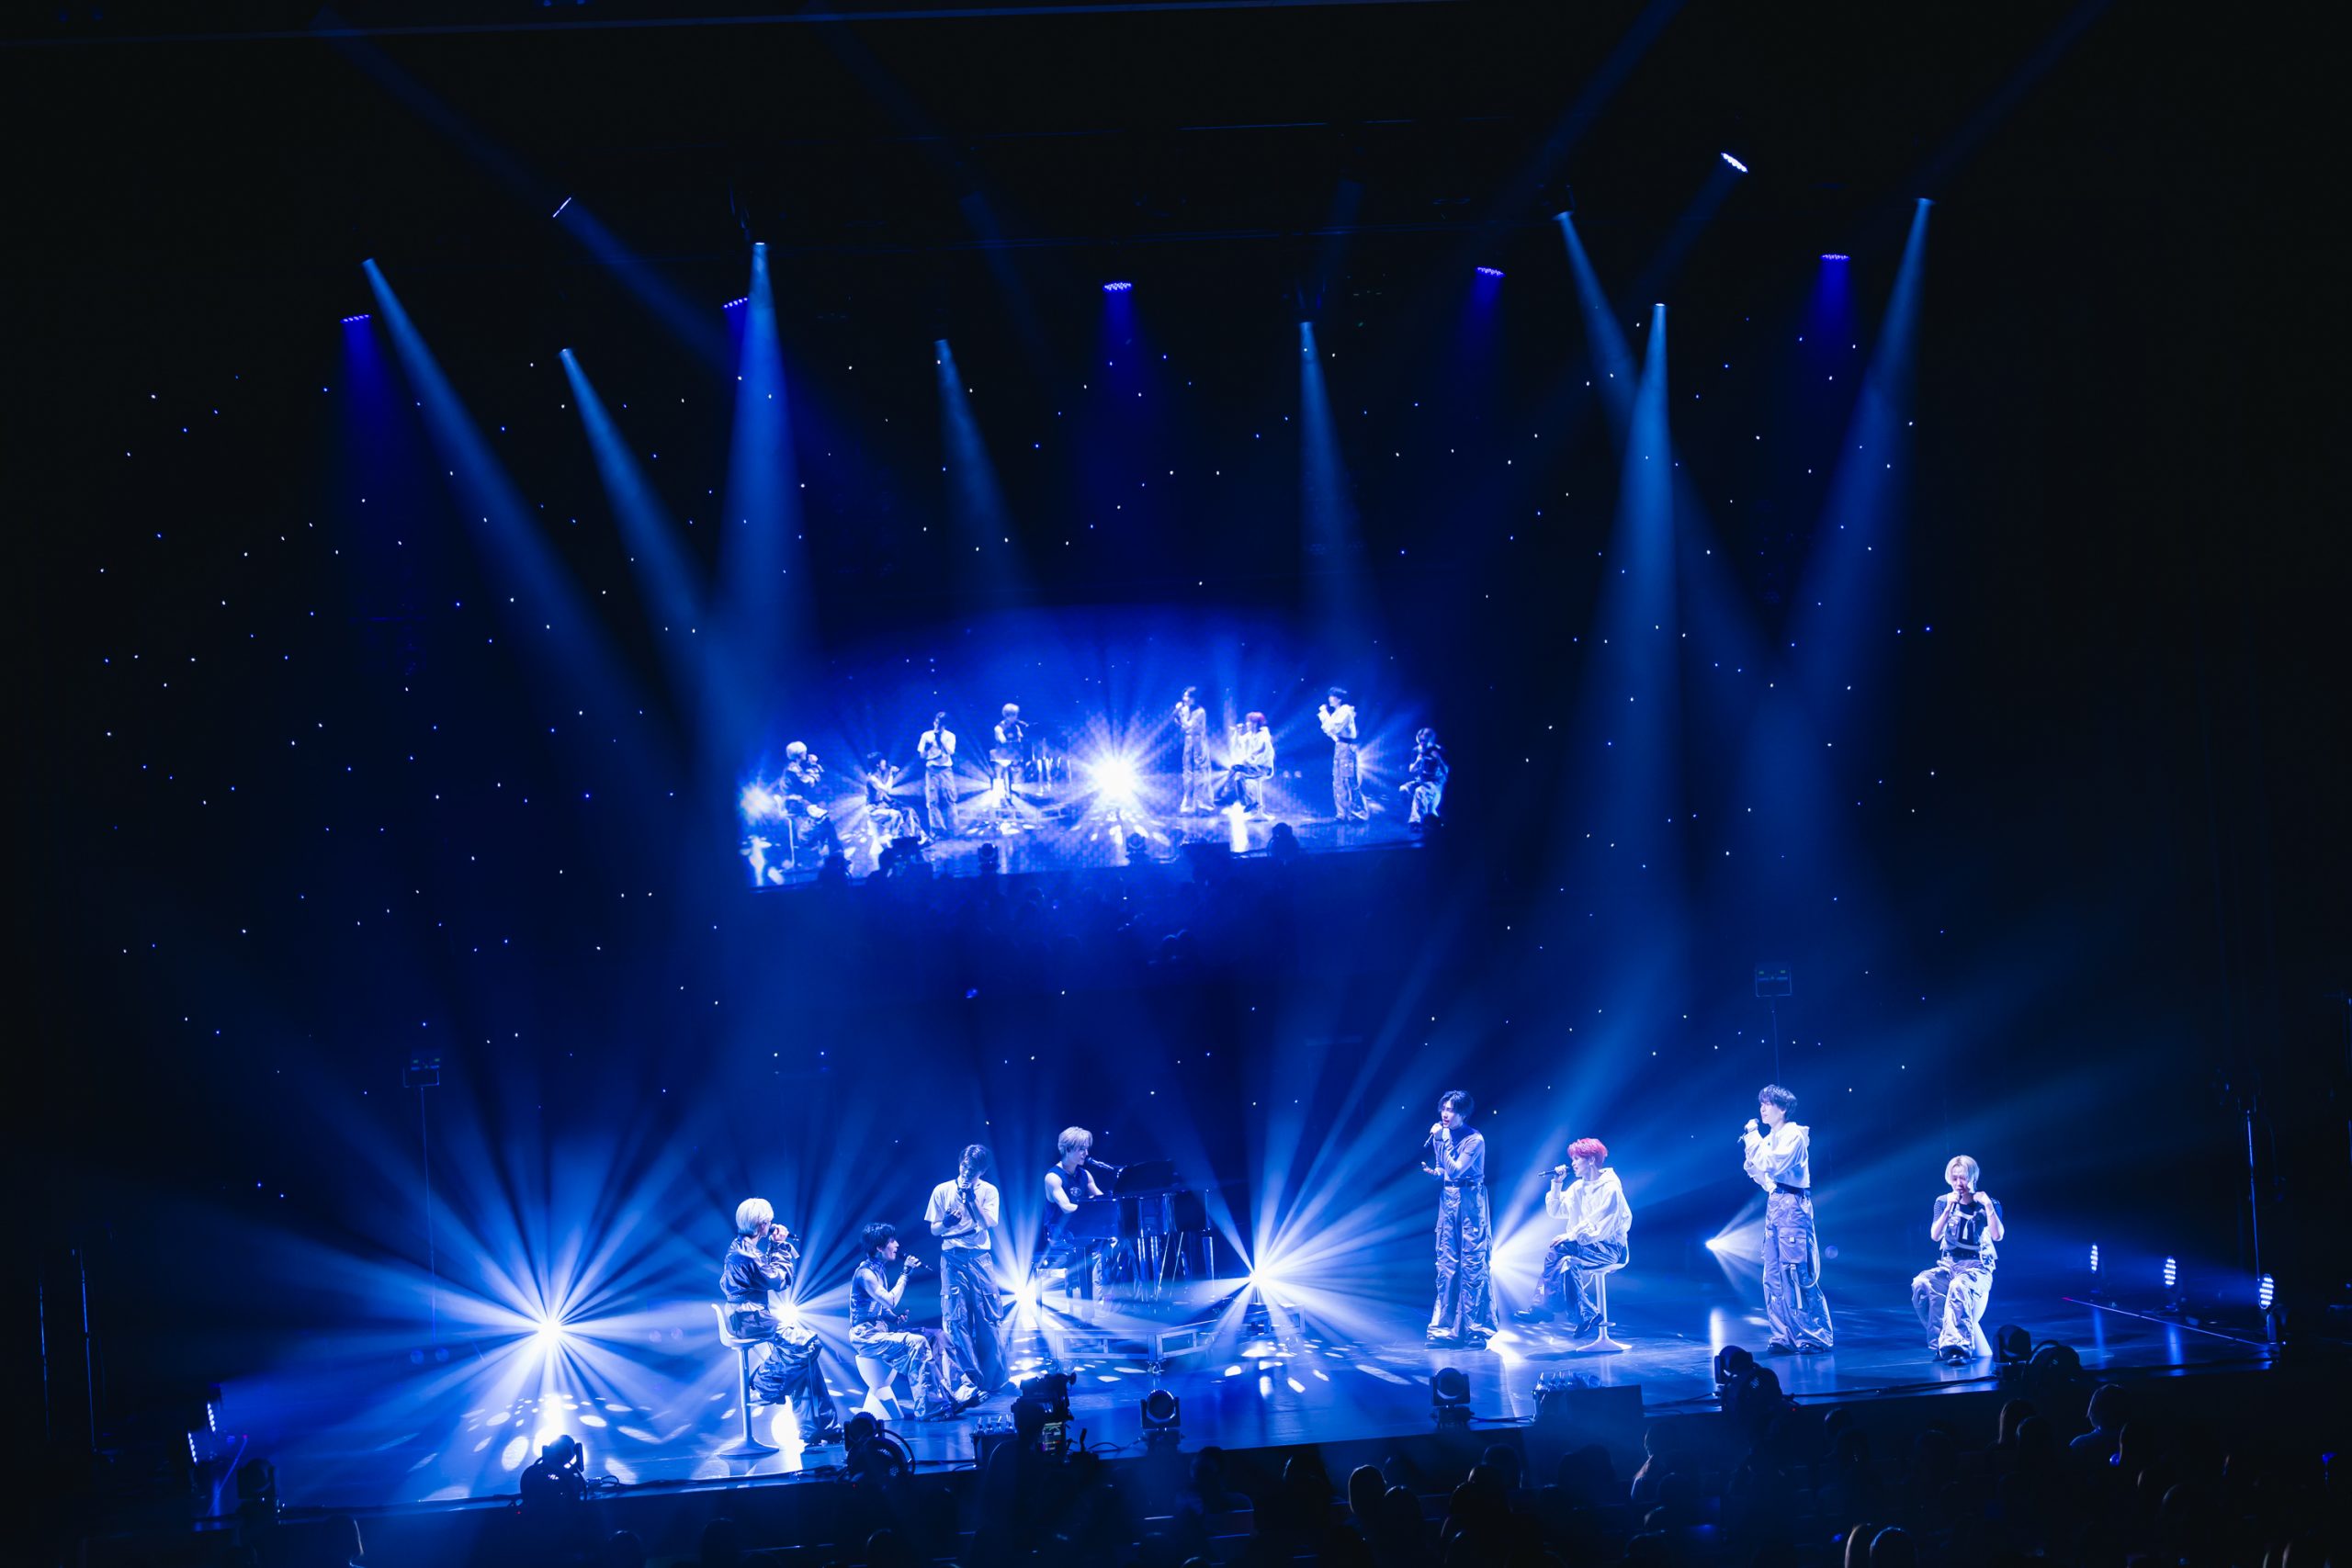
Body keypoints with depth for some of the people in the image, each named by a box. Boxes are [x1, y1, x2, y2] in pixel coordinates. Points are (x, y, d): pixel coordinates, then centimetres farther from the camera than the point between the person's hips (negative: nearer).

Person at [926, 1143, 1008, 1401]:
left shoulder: (988, 1191, 6)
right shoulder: (942, 1191, 7)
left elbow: (988, 1223, -6)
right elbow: (934, 1230, 7)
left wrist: (971, 1198, -14)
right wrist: (946, 1222, -14)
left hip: (980, 1258, 0)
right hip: (953, 1259, 0)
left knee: (989, 1318, -3)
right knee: (956, 1321, -8)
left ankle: (992, 1379, 7)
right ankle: (966, 1381, -11)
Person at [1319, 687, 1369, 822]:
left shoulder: (1345, 711, -11)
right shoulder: (1338, 712, 17)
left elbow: (1334, 728, -20)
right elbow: (1330, 730, 19)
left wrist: (1324, 714, -11)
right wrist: (1323, 715, 11)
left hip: (1346, 748, -10)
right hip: (1339, 747, 10)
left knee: (1348, 781, -9)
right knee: (1338, 782, 8)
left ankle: (1357, 814, -8)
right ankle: (1342, 813, 10)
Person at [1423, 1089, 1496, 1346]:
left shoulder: (1475, 1139, -11)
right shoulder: (1444, 1135, 7)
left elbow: (1455, 1170, -20)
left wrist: (1442, 1142, -18)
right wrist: (1433, 1172, -4)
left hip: (1470, 1202, -6)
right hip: (1447, 1199, 6)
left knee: (1472, 1264, -5)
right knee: (1446, 1264, 5)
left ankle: (1476, 1331, -2)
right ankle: (1446, 1328, 9)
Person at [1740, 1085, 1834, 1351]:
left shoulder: (1793, 1135, -8)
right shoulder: (1770, 1139, 17)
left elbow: (1772, 1165, -20)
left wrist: (1753, 1138, -13)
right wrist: (1750, 1159, 4)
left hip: (1792, 1206, -9)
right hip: (1774, 1205, 9)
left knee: (1796, 1272, -11)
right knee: (1774, 1277, 5)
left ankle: (1815, 1337, -7)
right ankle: (1785, 1337, 9)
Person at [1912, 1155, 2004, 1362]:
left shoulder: (1986, 1205, 2)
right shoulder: (1943, 1202, 9)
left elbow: (1998, 1236, -13)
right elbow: (1935, 1236, -3)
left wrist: (1988, 1206, -20)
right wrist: (1949, 1209, -15)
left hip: (1977, 1268, -4)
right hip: (1948, 1266, 4)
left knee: (1958, 1286, -39)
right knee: (1921, 1283, -30)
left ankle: (1956, 1345, -43)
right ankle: (1942, 1342, -29)